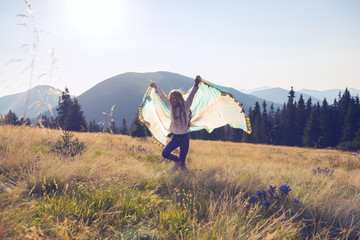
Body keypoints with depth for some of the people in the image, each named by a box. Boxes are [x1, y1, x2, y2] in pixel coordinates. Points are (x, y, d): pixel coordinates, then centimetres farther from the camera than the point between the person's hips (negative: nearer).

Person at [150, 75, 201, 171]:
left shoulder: (185, 106, -6)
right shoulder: (171, 106, 5)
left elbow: (191, 95, -22)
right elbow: (163, 97, 20)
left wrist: (196, 84, -38)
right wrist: (156, 88, 32)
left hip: (184, 138, -4)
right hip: (175, 137, 4)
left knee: (182, 161, -3)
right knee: (165, 153, -12)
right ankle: (177, 160, 16)